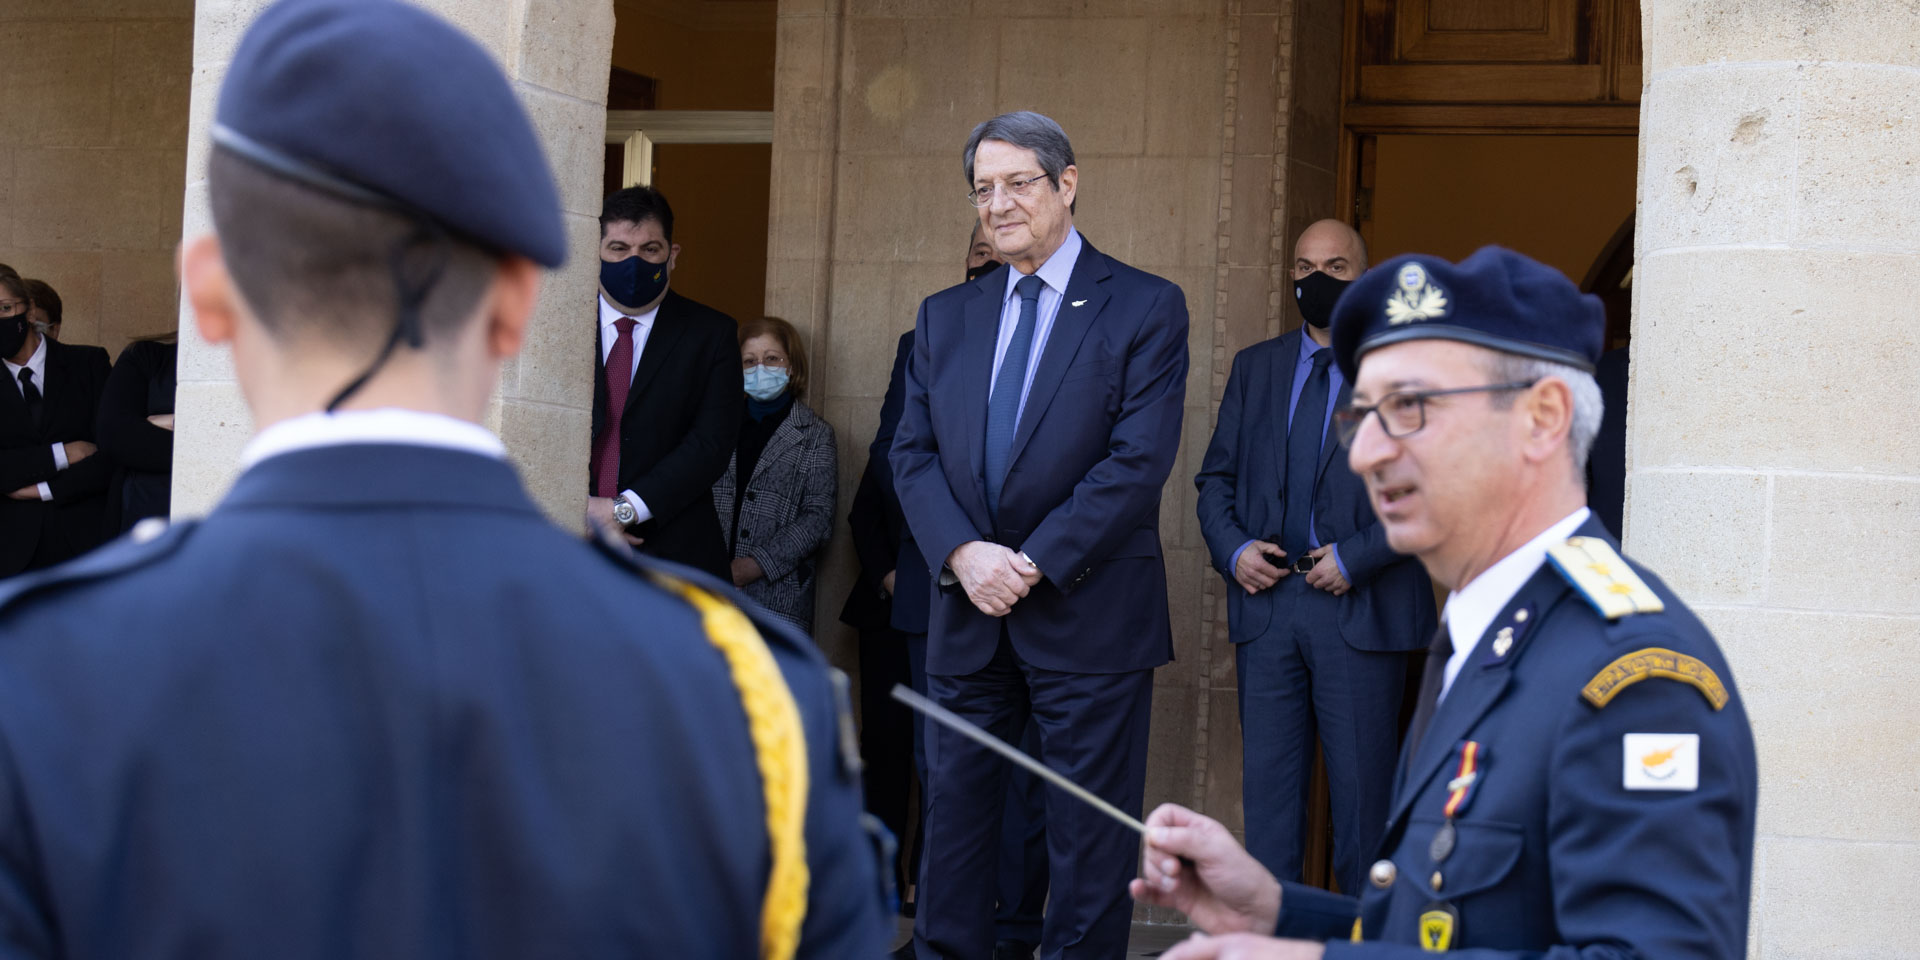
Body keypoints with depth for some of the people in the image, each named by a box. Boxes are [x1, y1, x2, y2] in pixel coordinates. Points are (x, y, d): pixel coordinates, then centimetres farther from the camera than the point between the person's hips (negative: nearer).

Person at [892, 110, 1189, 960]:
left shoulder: (1146, 309, -3)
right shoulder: (944, 317, 12)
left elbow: (1139, 461, -12)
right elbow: (914, 453, 7)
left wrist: (1033, 564, -15)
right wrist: (963, 555, -11)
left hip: (1087, 617, -4)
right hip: (967, 618, 5)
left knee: (1088, 842, 1)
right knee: (954, 817, 10)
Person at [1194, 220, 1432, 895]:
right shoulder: (1254, 368, 16)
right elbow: (1217, 476, 16)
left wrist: (1356, 557, -14)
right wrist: (1231, 547, -3)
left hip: (1361, 607, -4)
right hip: (1266, 601, 4)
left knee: (1362, 789, 0)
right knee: (1268, 783, 5)